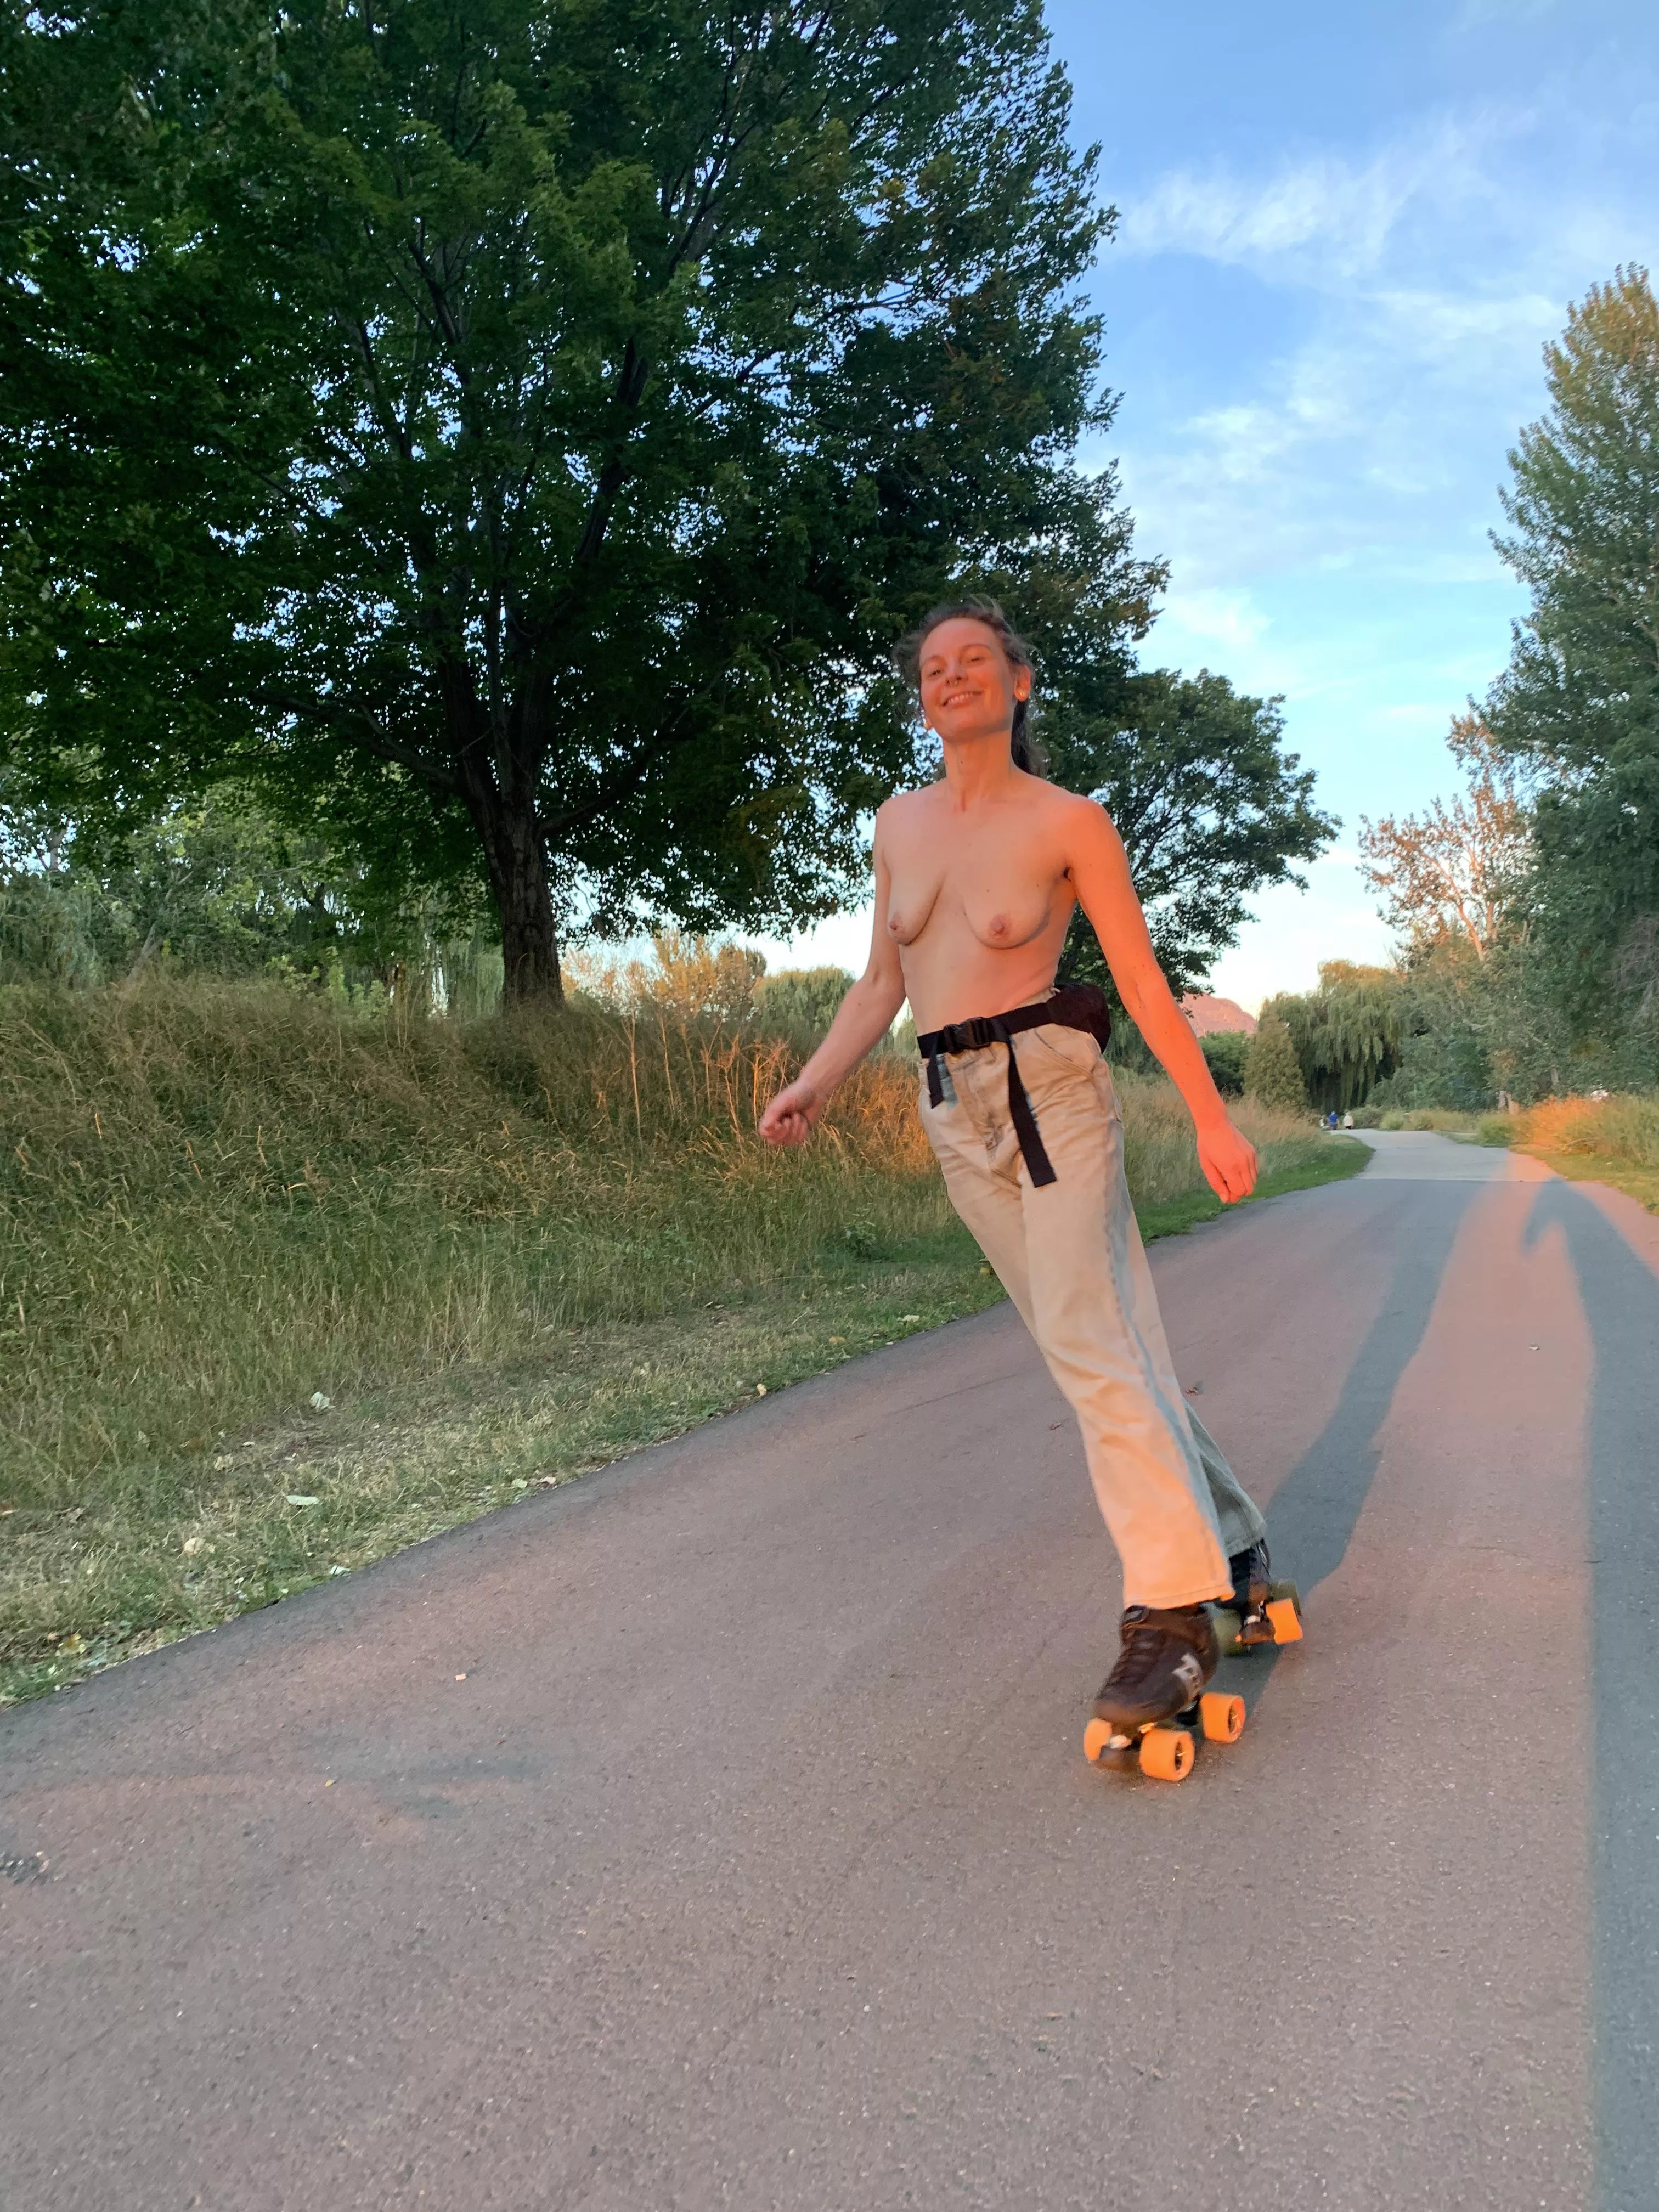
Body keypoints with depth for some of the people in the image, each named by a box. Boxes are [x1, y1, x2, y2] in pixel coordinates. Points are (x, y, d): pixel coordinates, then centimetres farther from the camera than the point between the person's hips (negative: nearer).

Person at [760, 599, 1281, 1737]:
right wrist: (815, 1083, 5)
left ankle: (1174, 1612, -9)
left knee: (1091, 1340, -16)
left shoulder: (1070, 822, -3)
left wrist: (1213, 1117, -8)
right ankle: (1230, 1548, 23)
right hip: (954, 1109, 5)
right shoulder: (900, 821, 11)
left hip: (1049, 1087, -5)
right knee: (1108, 1342, 9)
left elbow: (1143, 979, -5)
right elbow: (882, 981, 15)